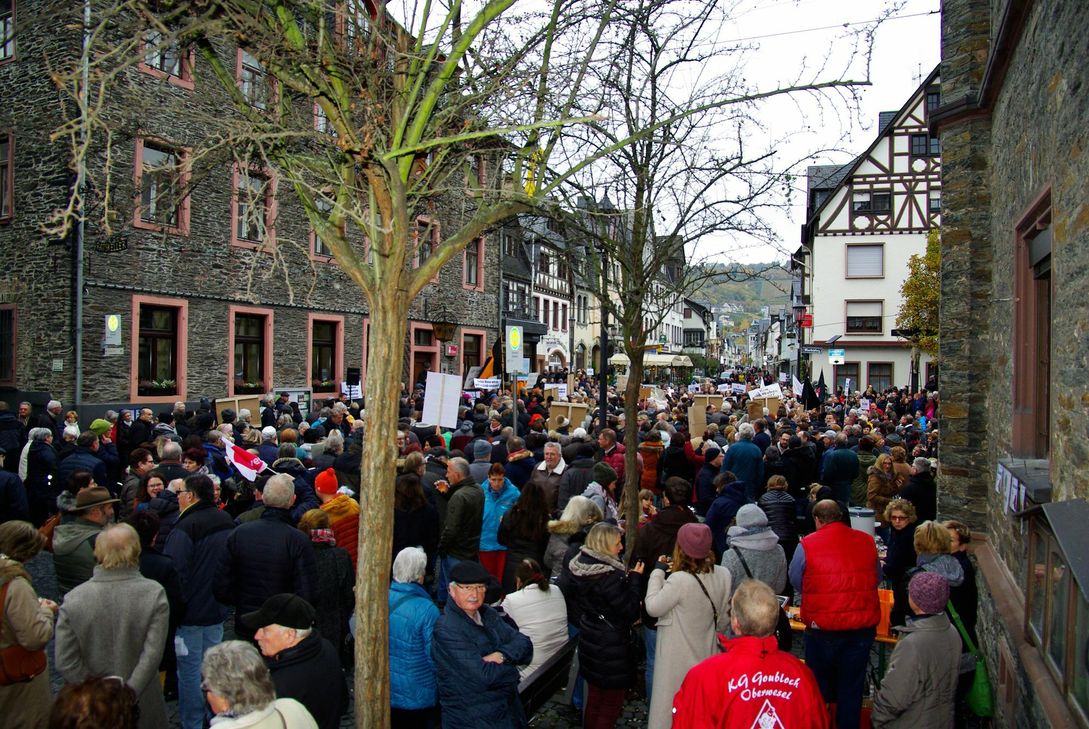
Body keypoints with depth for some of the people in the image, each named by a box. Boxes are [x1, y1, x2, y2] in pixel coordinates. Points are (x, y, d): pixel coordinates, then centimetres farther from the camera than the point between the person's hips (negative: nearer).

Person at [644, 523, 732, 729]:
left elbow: (653, 607, -14)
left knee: (673, 705, 11)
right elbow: (723, 619, 5)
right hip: (708, 652, 6)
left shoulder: (679, 580, -26)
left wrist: (658, 572, -9)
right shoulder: (723, 575, -7)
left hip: (679, 659, -6)